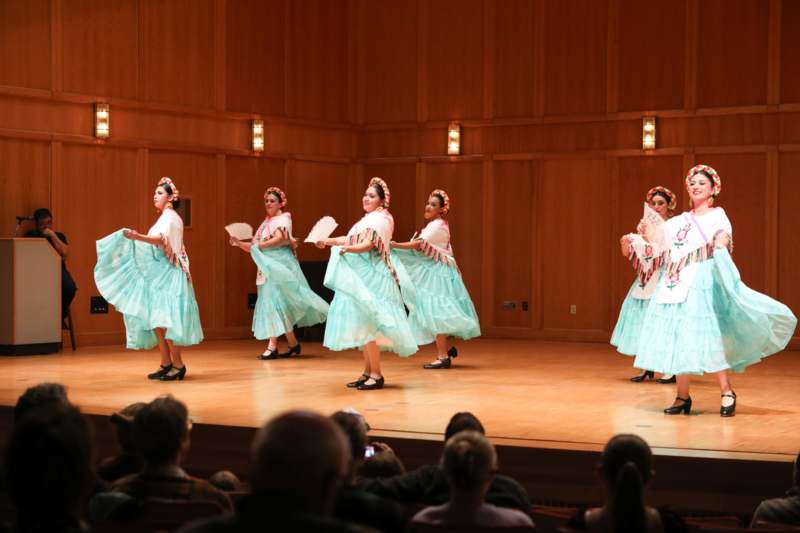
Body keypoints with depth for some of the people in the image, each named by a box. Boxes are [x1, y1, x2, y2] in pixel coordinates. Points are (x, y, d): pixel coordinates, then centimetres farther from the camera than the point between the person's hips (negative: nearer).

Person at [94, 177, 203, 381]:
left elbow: (162, 239, -28)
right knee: (156, 319, 5)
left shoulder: (170, 217, -9)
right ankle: (166, 364, 8)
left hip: (168, 274, -9)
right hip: (158, 274, 9)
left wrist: (138, 237, -44)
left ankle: (178, 364, -9)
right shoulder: (165, 217, 20)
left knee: (165, 319, -12)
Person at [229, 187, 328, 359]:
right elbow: (255, 248, 15)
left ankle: (273, 346, -16)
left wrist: (259, 245, -20)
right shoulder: (266, 223, 19)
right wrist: (239, 243, 0)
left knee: (275, 301, -13)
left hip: (280, 266, -8)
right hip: (268, 267, 8)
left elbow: (279, 239, -21)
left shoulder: (283, 219, -3)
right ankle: (293, 345, 13)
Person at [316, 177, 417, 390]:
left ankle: (376, 375, -10)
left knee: (366, 326, -12)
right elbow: (351, 239, 29)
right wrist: (328, 241, 27)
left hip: (371, 278, -10)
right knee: (363, 326, 10)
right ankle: (368, 373, 14)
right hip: (362, 277, 10)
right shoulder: (369, 219, 20)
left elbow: (367, 245, -23)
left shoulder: (380, 218, -11)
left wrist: (347, 249, -34)